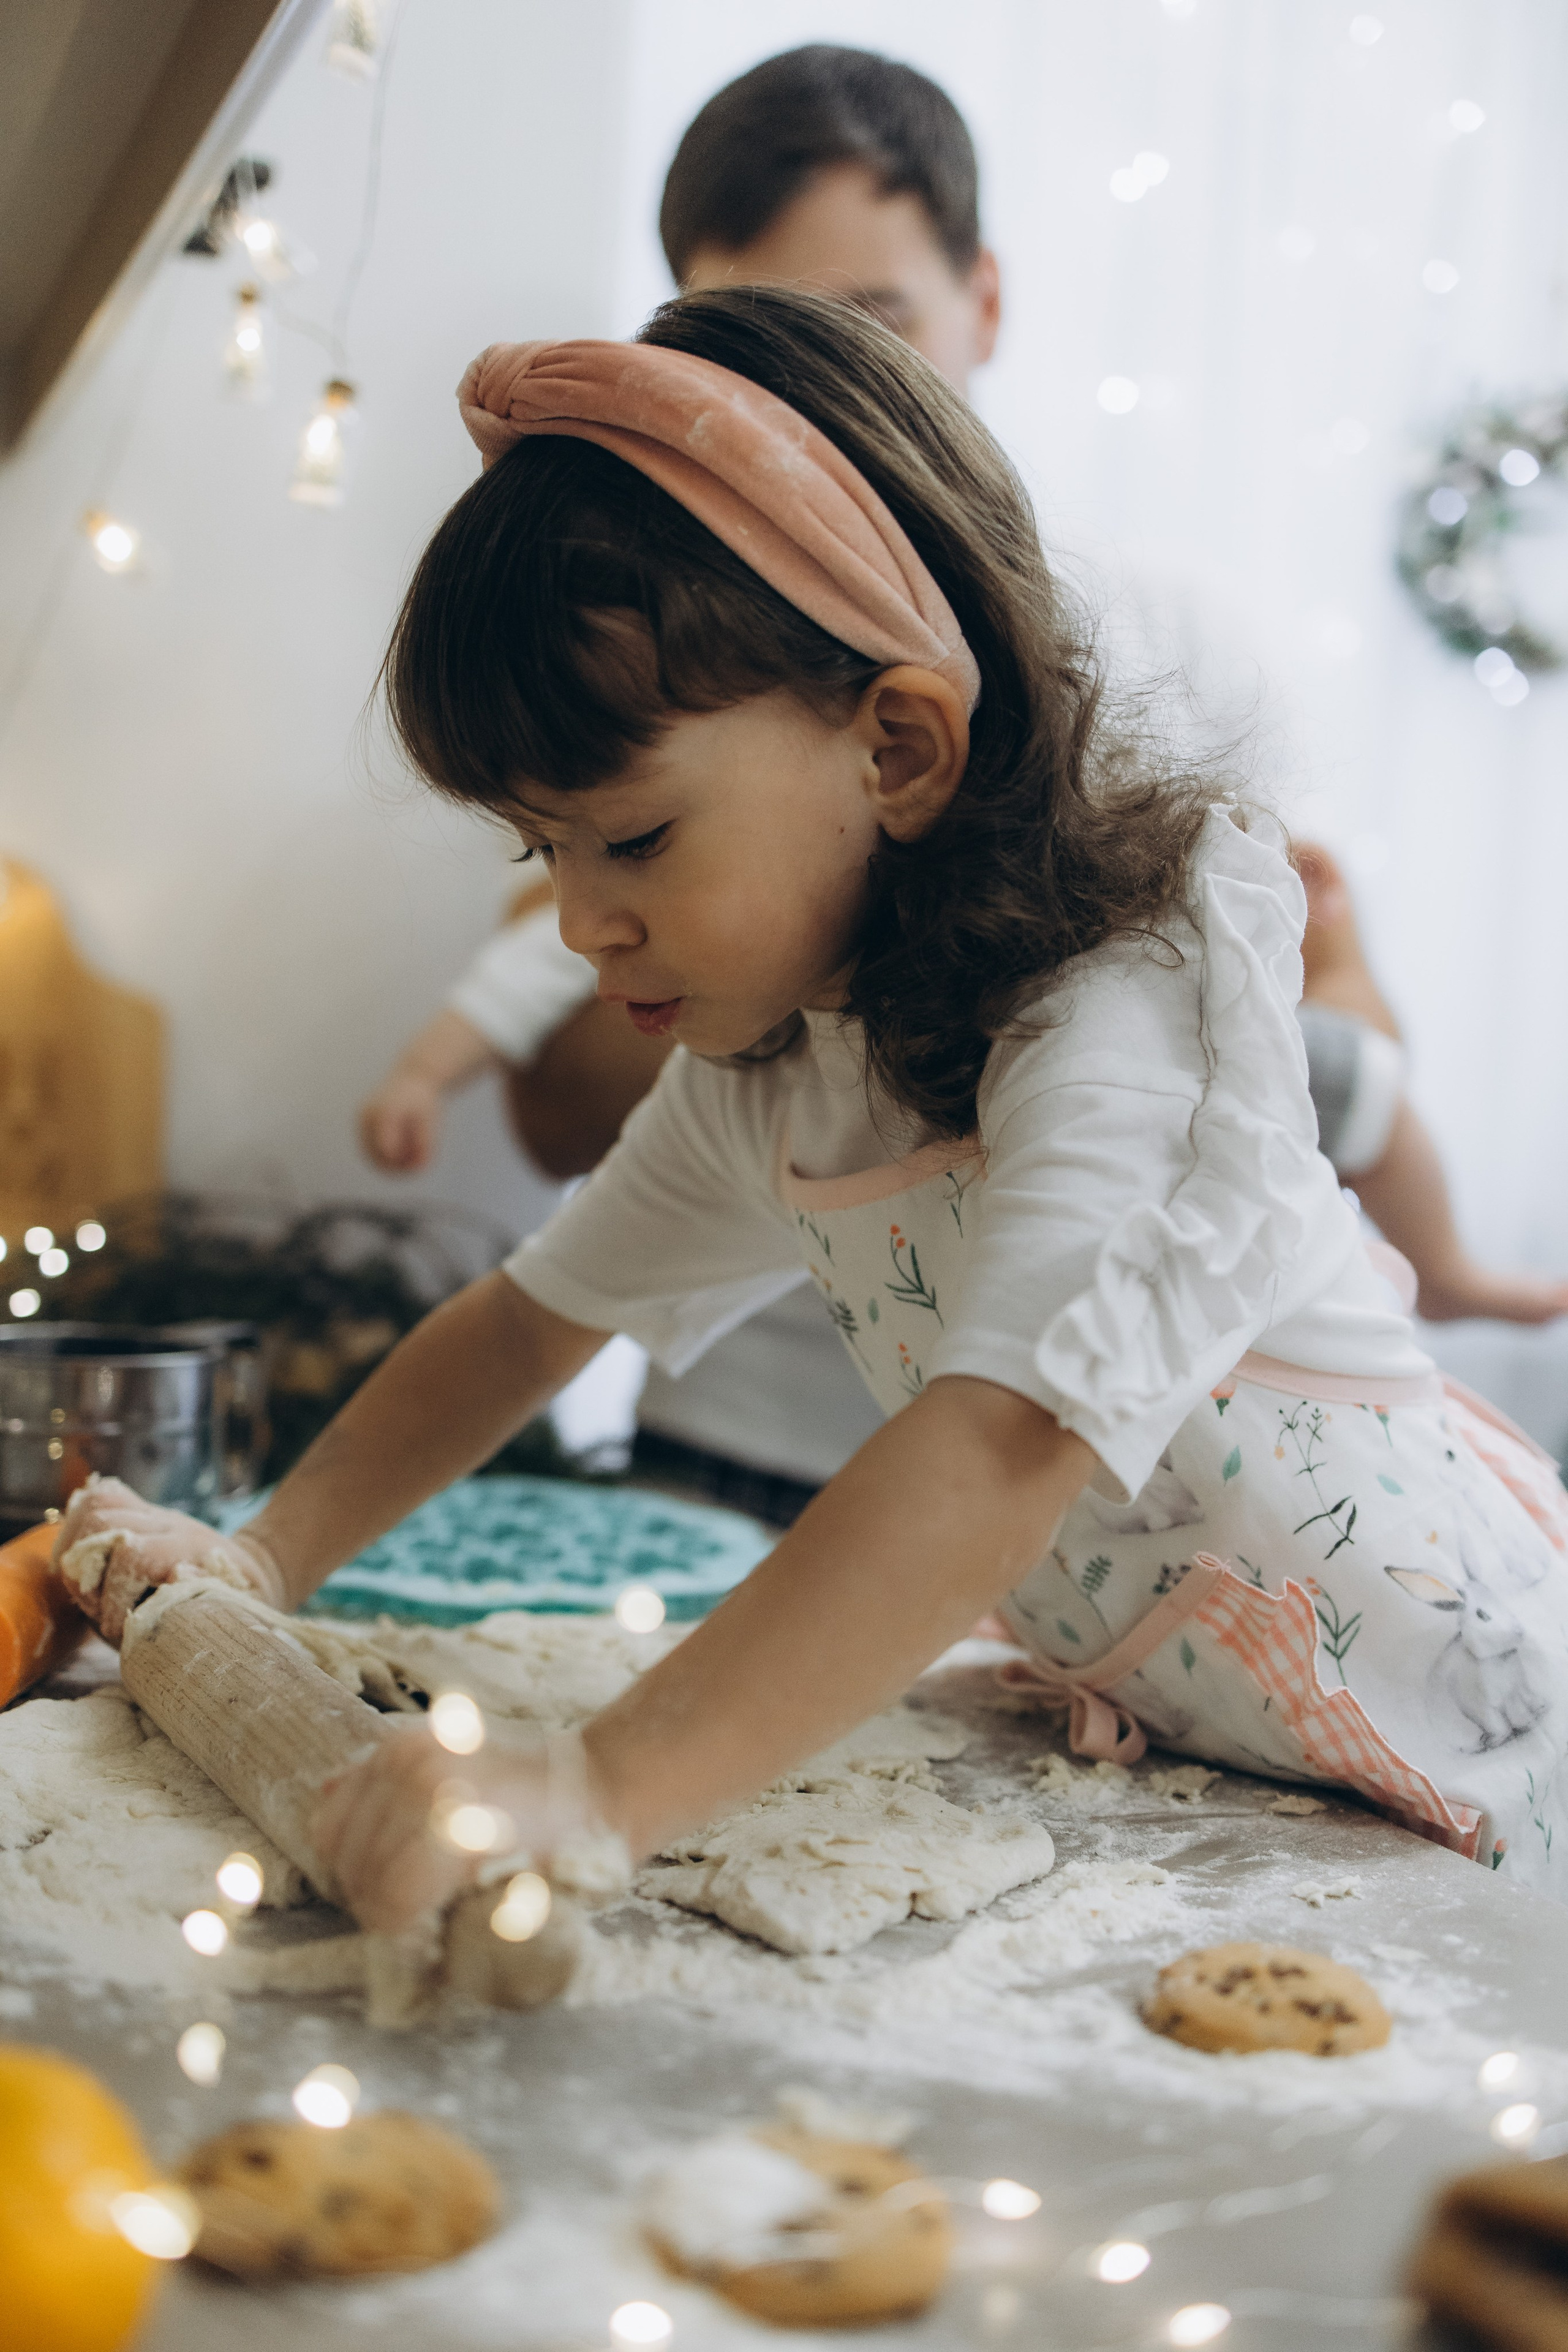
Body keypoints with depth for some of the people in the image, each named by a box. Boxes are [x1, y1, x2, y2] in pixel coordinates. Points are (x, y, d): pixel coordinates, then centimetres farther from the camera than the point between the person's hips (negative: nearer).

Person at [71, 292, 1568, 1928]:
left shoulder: (1128, 1012, -29)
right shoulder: (766, 1064, -2)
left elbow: (1006, 1448, -44)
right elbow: (537, 1308, 10)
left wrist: (600, 1789, -51)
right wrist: (265, 1558, 2)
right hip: (1150, 1738, 6)